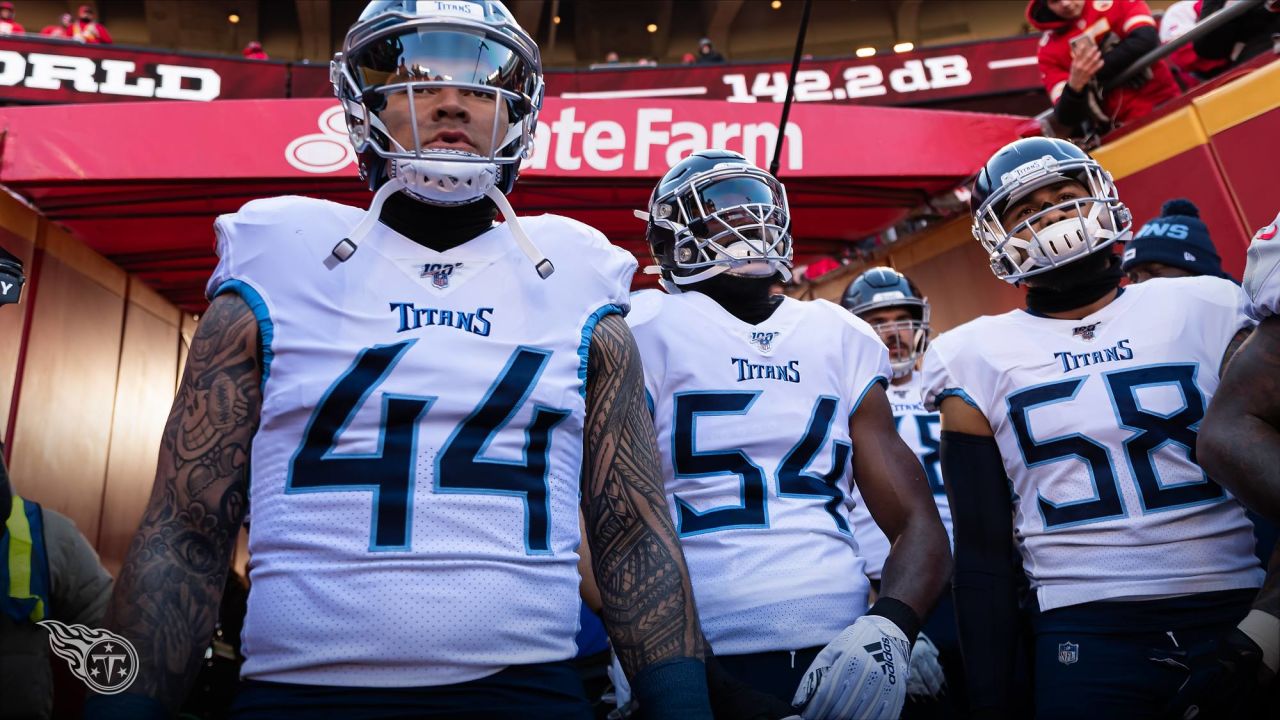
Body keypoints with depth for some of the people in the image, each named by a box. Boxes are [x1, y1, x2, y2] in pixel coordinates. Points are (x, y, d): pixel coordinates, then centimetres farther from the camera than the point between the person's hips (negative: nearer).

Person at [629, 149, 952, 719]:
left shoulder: (844, 339, 9)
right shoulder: (648, 332, -3)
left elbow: (918, 524, 6)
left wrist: (890, 627, -11)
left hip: (844, 658, 4)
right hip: (701, 665, -3)